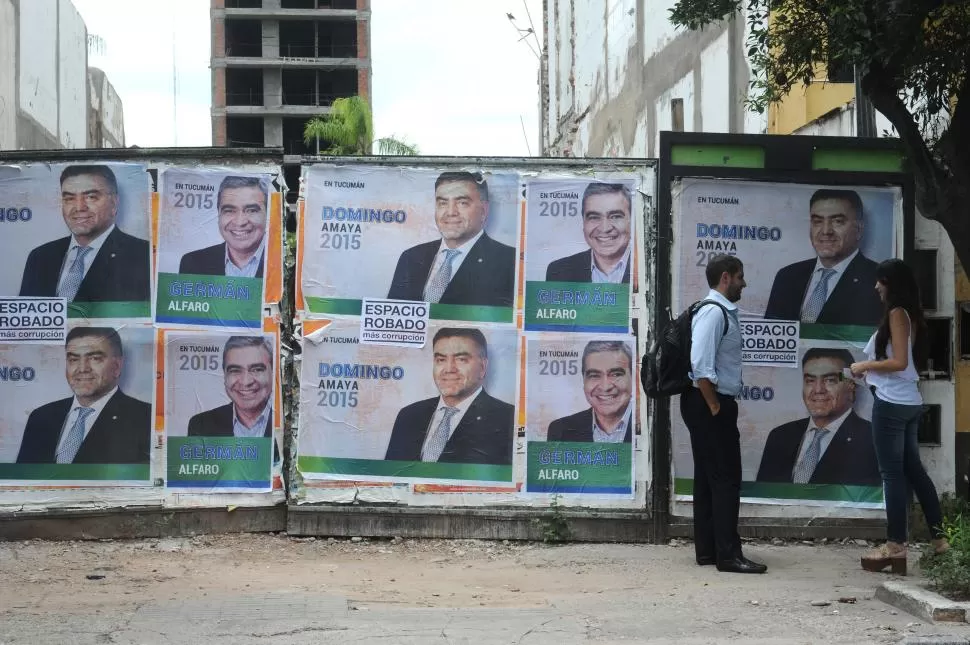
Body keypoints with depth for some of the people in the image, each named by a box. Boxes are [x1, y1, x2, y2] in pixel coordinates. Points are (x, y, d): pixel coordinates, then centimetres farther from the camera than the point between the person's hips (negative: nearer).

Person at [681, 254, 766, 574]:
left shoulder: (724, 312, 15)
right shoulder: (713, 312, -16)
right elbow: (701, 365, -23)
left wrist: (721, 405, 13)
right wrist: (715, 406, -18)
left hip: (716, 405, 10)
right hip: (708, 404, -10)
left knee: (709, 478, 12)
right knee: (726, 479, -8)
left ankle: (707, 550, 18)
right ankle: (728, 554, -7)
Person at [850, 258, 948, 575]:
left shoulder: (896, 313, -12)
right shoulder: (908, 314, 14)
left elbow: (899, 362, -19)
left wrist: (865, 365, -9)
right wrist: (871, 367, 11)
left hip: (892, 403, -9)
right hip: (909, 402, 9)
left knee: (892, 474, -4)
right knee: (912, 469, 15)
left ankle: (896, 545, 0)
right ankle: (938, 537, 18)